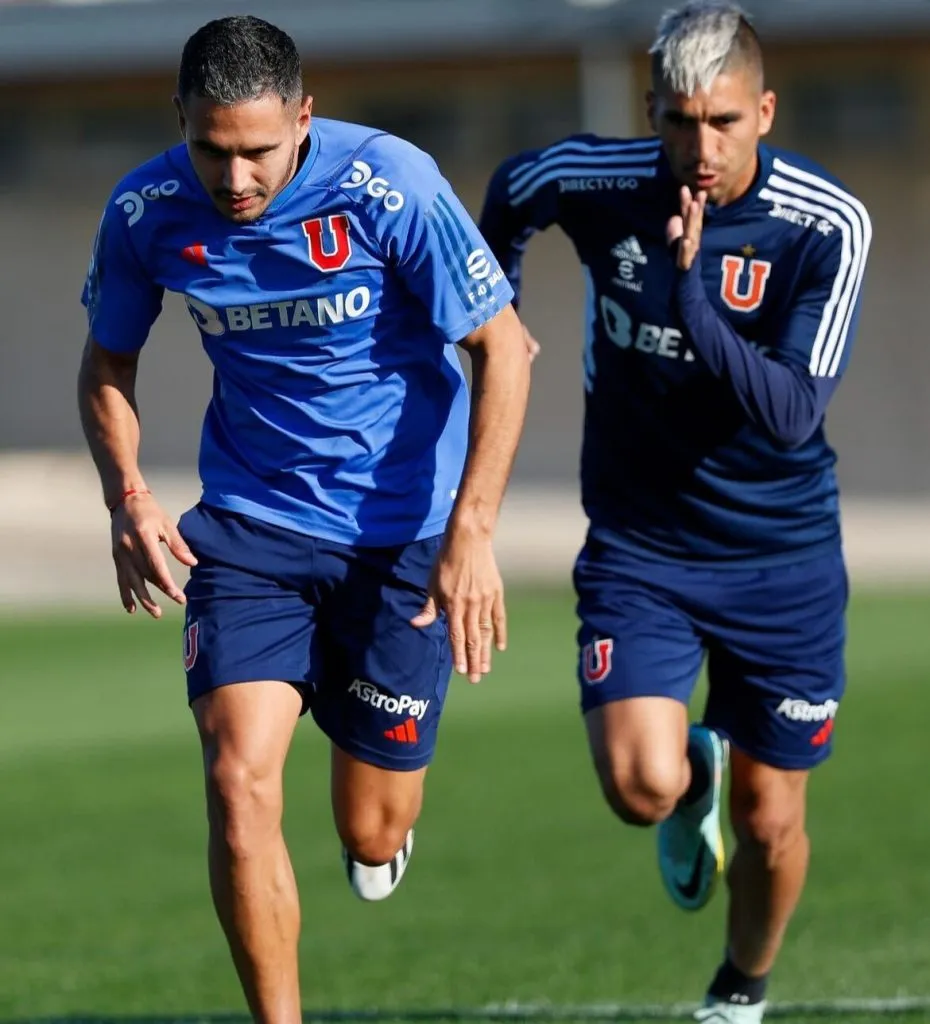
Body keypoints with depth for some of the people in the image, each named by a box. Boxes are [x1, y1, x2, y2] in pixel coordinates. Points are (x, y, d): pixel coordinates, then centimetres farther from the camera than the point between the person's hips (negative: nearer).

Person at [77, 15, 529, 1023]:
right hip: (249, 520, 2)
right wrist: (126, 495, -11)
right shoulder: (146, 212, -11)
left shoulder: (391, 186, -20)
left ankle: (384, 831, 44)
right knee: (239, 779, -19)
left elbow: (501, 350, -13)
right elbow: (107, 363, 7)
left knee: (373, 839, 4)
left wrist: (471, 535, -21)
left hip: (401, 529, -2)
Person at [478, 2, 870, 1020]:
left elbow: (789, 414, -26)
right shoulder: (594, 182, -13)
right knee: (641, 786, -20)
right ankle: (695, 768, 19)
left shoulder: (827, 228, -17)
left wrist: (692, 296, -36)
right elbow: (509, 192, 12)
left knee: (769, 825, 6)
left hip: (782, 556, 0)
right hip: (638, 545, 1)